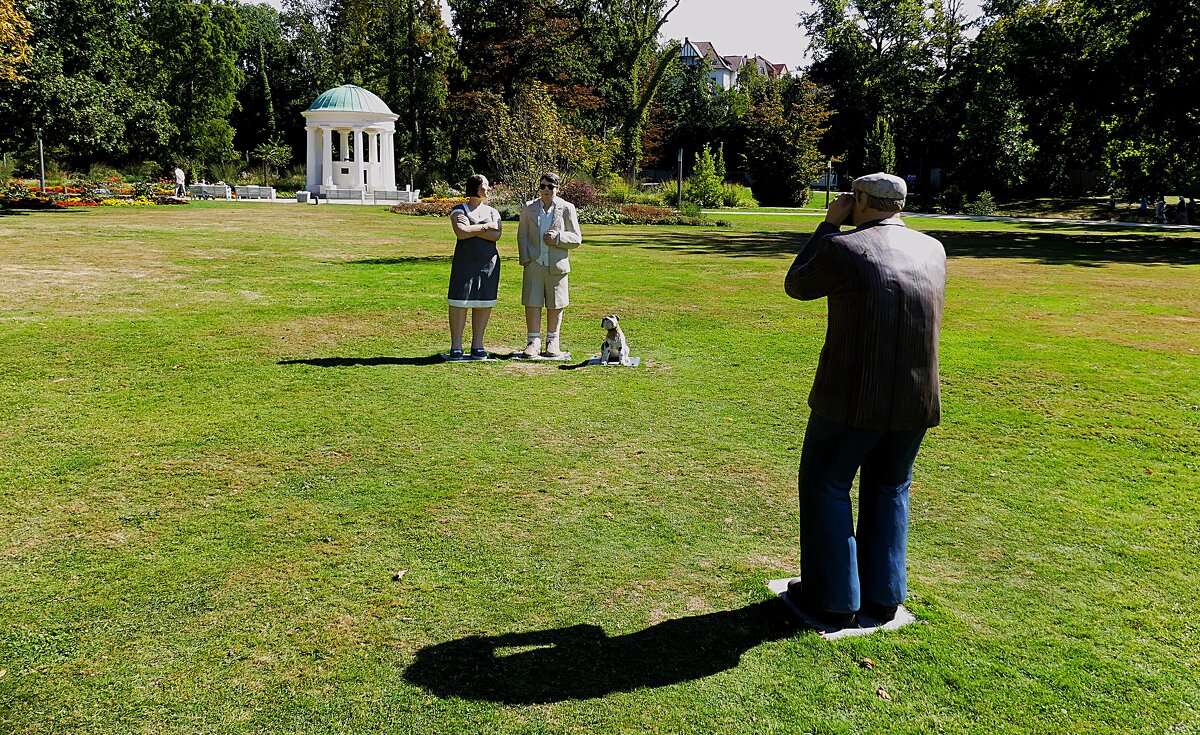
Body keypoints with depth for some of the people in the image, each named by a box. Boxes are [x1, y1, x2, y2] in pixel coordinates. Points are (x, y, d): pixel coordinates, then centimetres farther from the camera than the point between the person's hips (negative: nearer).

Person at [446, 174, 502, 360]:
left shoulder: (492, 212, 14)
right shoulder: (459, 209, 4)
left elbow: (496, 235, -5)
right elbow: (461, 232, -14)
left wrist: (471, 228, -11)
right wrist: (485, 227, -7)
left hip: (489, 262, 3)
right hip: (465, 262, -3)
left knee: (484, 302, 2)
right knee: (459, 301, -6)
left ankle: (477, 345, 10)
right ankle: (456, 346, 0)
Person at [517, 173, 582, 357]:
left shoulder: (567, 208, 2)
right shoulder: (528, 208, 8)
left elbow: (576, 238, 1)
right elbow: (522, 235, 9)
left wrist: (558, 237, -16)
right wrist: (525, 259, -3)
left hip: (557, 265, -1)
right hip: (533, 264, 1)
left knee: (555, 305, 5)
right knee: (532, 302, -2)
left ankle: (553, 342, 18)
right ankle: (533, 341, 5)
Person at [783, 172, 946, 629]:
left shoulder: (842, 249, -13)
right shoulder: (933, 250, 4)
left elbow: (797, 286, 4)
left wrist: (830, 225, 8)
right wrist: (867, 231, 20)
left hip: (851, 402, -5)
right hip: (915, 403, 5)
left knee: (826, 485, 15)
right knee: (890, 490, 24)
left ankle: (834, 600, 20)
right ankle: (882, 597, 29)